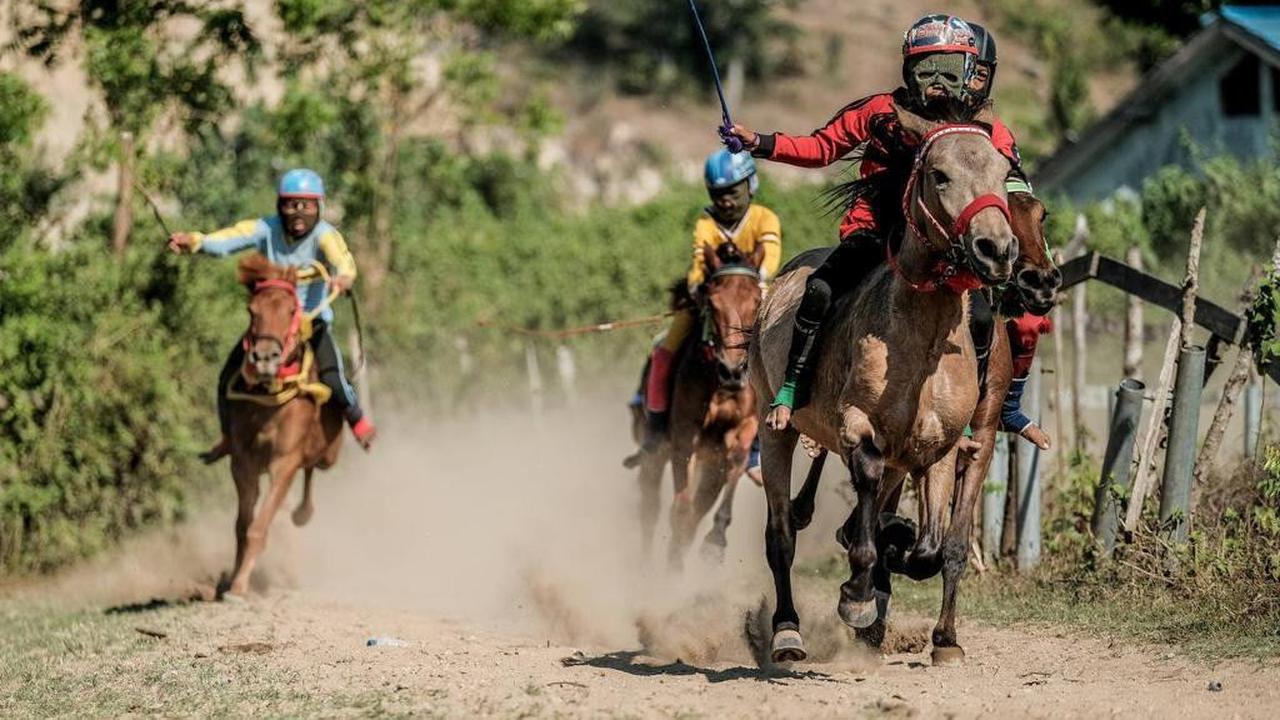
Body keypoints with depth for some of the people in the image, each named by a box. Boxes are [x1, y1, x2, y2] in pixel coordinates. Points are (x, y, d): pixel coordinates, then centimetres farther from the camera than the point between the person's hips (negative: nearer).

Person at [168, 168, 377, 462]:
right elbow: (228, 240, -23)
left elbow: (340, 256, -38)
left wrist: (345, 275, -62)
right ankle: (229, 437, 22)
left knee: (332, 378, -22)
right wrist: (194, 241, -43)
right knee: (229, 377, -4)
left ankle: (358, 421, 10)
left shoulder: (323, 235, -16)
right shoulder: (267, 229, -8)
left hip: (312, 320, -3)